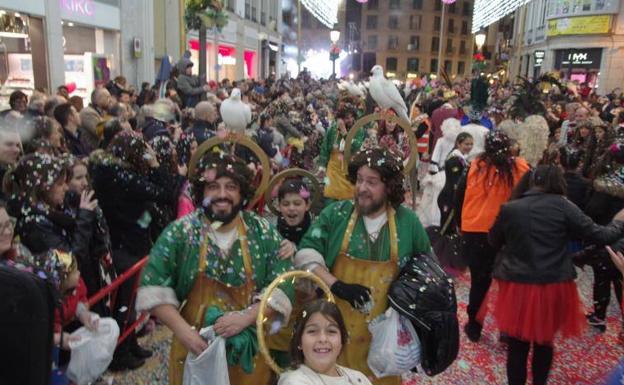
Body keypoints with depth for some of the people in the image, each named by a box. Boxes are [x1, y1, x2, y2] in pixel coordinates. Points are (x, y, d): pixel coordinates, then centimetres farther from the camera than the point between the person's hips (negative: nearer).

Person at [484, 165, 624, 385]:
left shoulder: (508, 209, -4)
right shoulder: (562, 206, -8)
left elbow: (493, 242, 10)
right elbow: (599, 236, -4)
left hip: (517, 286, 0)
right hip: (553, 287, 1)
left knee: (517, 344, 12)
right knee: (544, 342, 23)